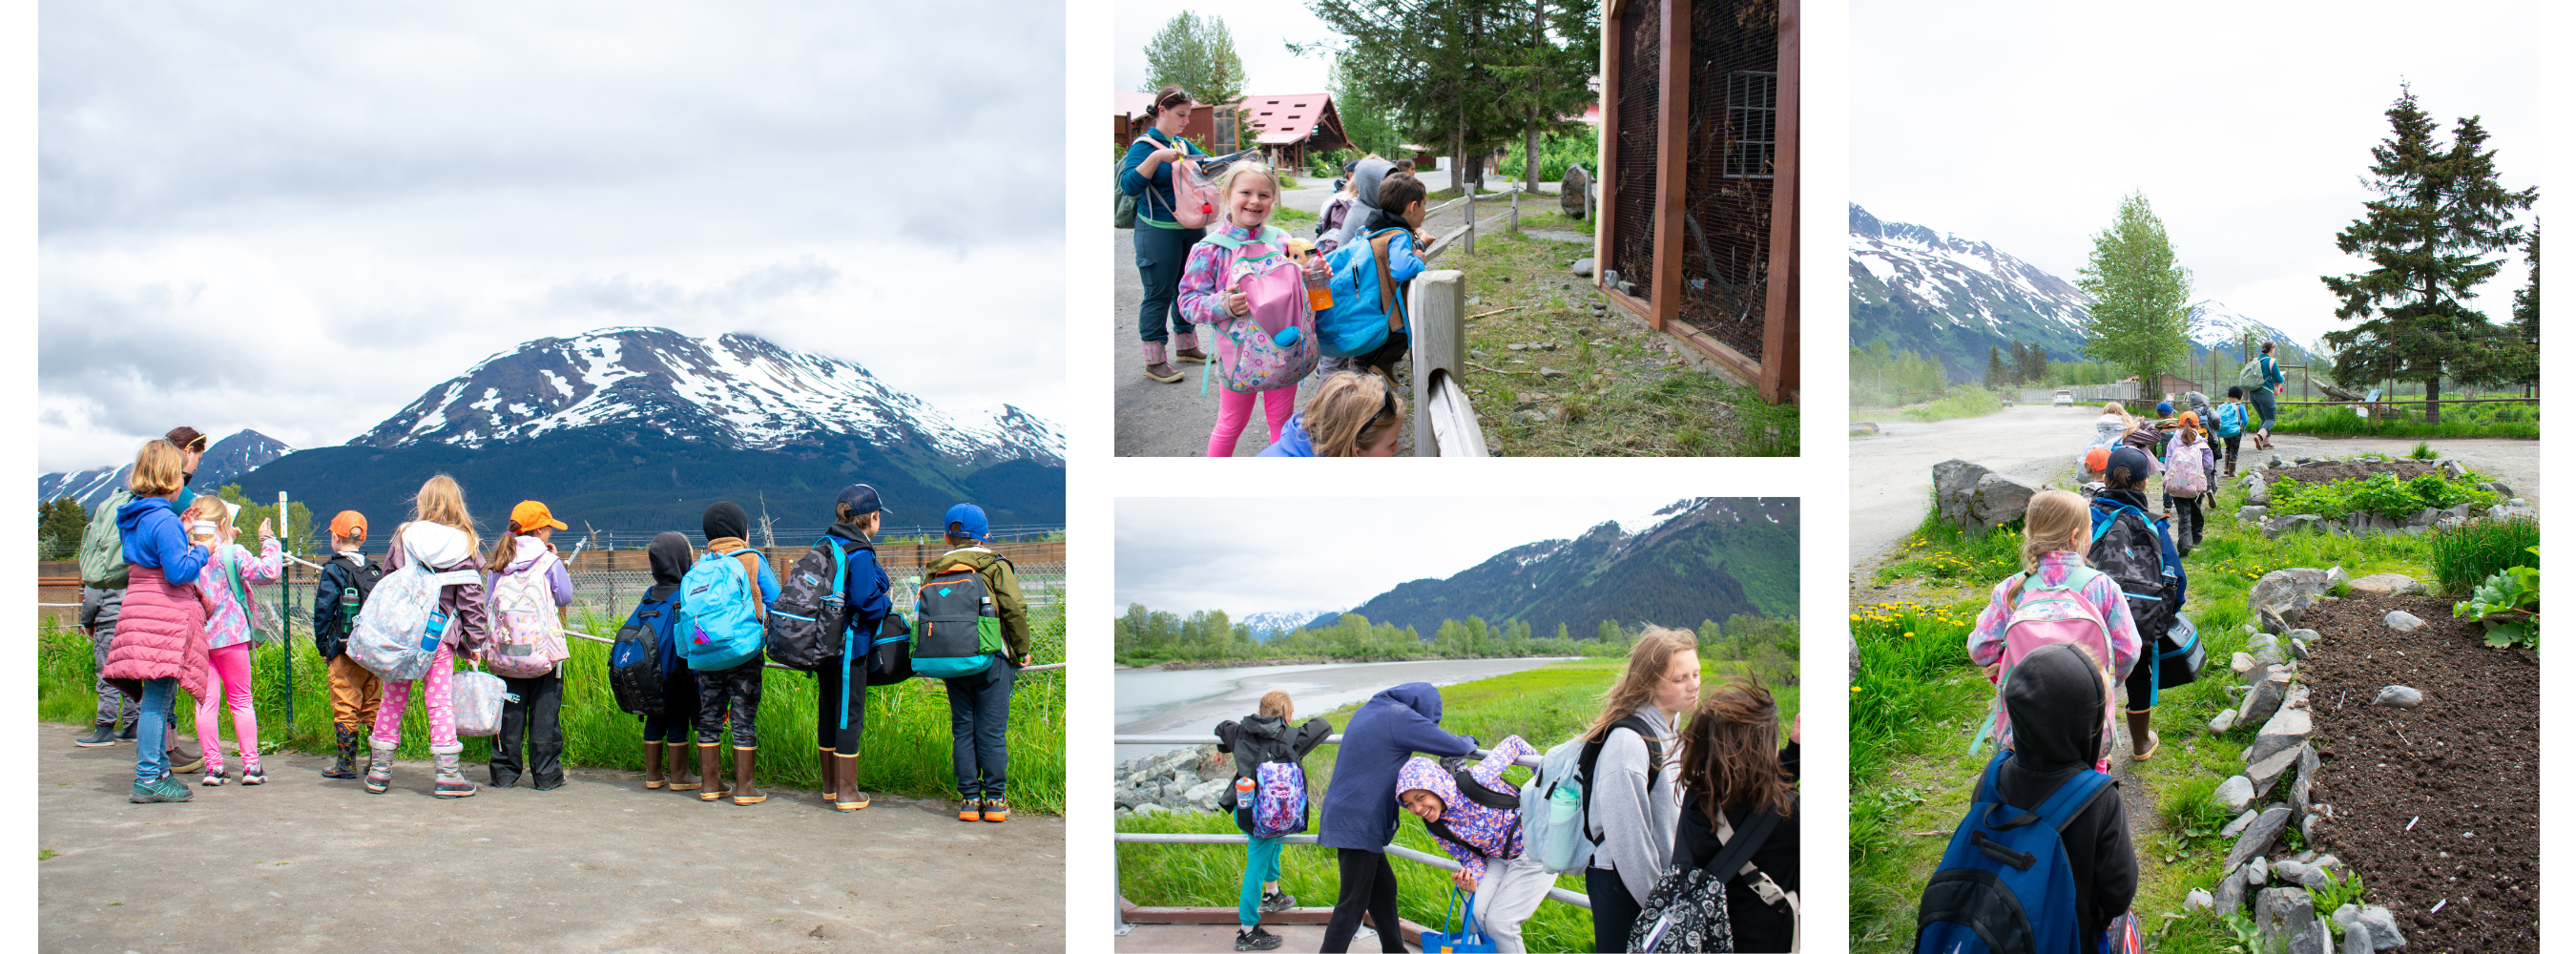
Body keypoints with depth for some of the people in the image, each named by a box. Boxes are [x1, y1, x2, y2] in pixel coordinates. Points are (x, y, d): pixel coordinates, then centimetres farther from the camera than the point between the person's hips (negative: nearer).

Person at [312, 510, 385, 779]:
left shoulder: (333, 571, -7)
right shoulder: (376, 570, 9)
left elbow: (323, 611, -7)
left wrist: (322, 646, 3)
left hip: (346, 651, -5)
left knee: (345, 707, 1)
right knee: (373, 706, 10)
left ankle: (346, 763, 2)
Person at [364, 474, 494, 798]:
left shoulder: (403, 536, 2)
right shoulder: (464, 544, -2)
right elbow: (470, 597, -1)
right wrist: (475, 640, 5)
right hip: (439, 636, -1)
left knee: (393, 699, 10)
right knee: (439, 702, 1)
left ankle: (379, 771, 17)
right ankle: (447, 776, 0)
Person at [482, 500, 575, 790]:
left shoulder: (498, 563, 7)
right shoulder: (549, 562, -6)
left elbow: (489, 601, 11)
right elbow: (565, 597, -1)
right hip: (544, 646, -4)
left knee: (508, 710, 9)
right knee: (544, 711, 1)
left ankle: (504, 773, 11)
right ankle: (546, 774, 2)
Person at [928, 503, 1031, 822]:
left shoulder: (935, 573, 8)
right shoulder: (996, 568, -3)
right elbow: (1015, 610, -9)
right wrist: (1022, 651, 2)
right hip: (991, 660, -3)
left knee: (962, 729, 9)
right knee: (993, 730, 1)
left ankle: (969, 798, 8)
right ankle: (994, 800, 2)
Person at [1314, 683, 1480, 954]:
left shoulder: (1369, 709, 13)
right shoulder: (1400, 718, -15)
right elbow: (1455, 746, -13)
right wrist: (1467, 742, 11)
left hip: (1343, 815, 10)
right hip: (1357, 822, -10)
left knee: (1383, 887, 19)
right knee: (1352, 905, -5)